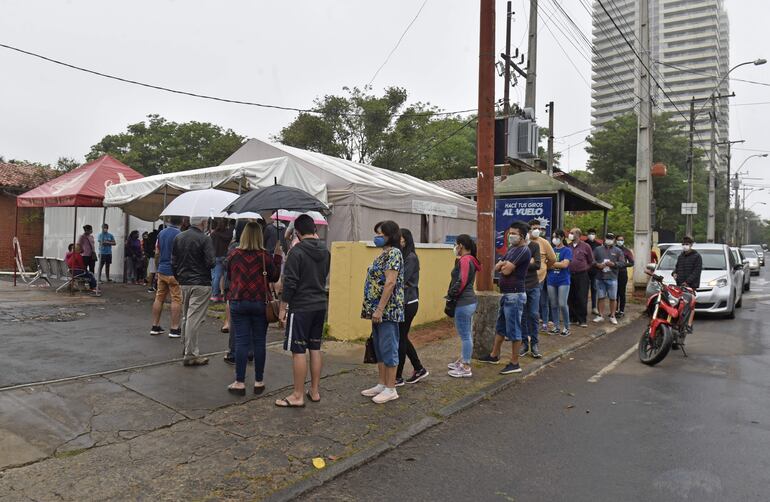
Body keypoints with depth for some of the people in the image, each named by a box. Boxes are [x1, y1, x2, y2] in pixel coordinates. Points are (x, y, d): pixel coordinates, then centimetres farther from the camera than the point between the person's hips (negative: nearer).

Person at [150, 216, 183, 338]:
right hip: (174, 272, -7)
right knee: (176, 300, -1)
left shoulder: (161, 233, 8)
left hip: (161, 270, 7)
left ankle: (155, 326, 20)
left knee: (159, 298, 13)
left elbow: (157, 251, 16)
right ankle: (174, 329, 0)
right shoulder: (179, 235, -14)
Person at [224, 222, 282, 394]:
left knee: (241, 342, 4)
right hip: (260, 303, -1)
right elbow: (274, 277, 3)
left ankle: (239, 383, 6)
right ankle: (259, 382, 15)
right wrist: (278, 257, 11)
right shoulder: (265, 256, -8)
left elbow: (229, 275, 12)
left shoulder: (233, 255, -2)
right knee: (259, 342, 7)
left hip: (238, 302, 1)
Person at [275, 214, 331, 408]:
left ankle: (298, 396, 7)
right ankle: (315, 391, 22)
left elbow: (290, 283, -15)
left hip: (300, 307, -7)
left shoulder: (296, 251, -14)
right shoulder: (325, 251, 7)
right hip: (320, 305, 7)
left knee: (299, 351, 0)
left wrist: (283, 308, -5)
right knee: (315, 349, 14)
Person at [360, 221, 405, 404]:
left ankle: (391, 389, 7)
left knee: (388, 348, -2)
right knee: (379, 348, 15)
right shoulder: (383, 254, 16)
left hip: (387, 309, -10)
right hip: (378, 310, 10)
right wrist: (374, 309, 17)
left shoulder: (393, 253, -14)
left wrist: (380, 309, -23)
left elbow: (390, 283, -21)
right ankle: (381, 384, 24)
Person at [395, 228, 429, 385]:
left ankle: (398, 377, 10)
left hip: (408, 303, -8)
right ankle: (419, 369, 29)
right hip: (401, 302, 8)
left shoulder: (411, 257, -12)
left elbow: (401, 279, -20)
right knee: (402, 338, 15)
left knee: (401, 338, -1)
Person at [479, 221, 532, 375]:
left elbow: (506, 271, -19)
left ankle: (514, 364, 8)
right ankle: (494, 355, 33)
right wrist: (505, 264, -9)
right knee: (500, 327, 19)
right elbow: (497, 267, 11)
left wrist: (504, 266, 2)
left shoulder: (523, 250, -15)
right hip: (507, 294, 10)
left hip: (515, 295, -10)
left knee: (513, 330, -2)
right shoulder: (512, 249, 14)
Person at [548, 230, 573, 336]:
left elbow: (565, 264, -14)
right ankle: (556, 327, 16)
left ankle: (566, 328, 6)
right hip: (551, 281, 4)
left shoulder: (567, 250, -1)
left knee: (562, 304, -7)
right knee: (554, 305, 7)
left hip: (563, 281, -4)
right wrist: (559, 264, -8)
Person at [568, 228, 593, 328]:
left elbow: (591, 261, 6)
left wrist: (585, 269, 5)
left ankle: (582, 320, 5)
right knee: (571, 298, 7)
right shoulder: (568, 246, 7)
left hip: (582, 276, -3)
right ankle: (573, 318, 18)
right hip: (570, 275, 3)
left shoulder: (585, 246, -1)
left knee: (582, 298, -2)